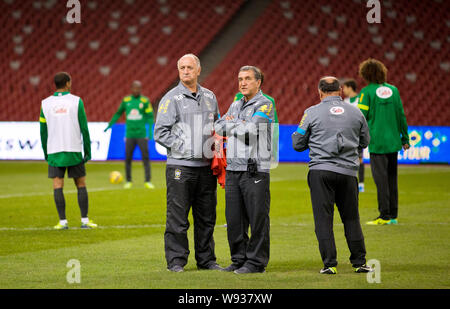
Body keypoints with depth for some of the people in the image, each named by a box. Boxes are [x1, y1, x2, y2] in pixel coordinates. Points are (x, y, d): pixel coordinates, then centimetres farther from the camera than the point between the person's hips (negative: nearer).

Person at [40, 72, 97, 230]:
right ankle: (85, 220, 8)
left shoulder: (45, 103, 4)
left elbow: (43, 131, 7)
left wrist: (46, 153, 16)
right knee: (81, 185, 9)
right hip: (74, 151, -1)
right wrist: (88, 152, 3)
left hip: (54, 152, 1)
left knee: (57, 186, 1)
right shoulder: (76, 101, -2)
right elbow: (84, 129, -3)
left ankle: (63, 221, -6)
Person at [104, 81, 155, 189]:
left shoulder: (145, 101, 0)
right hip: (130, 134, 2)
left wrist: (150, 130, -11)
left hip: (142, 134, -2)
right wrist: (110, 124, 17)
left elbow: (150, 116, 0)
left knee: (145, 157, -4)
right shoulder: (126, 100, 6)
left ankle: (148, 181, 0)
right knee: (128, 158, 3)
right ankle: (128, 181, 15)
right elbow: (118, 113, 18)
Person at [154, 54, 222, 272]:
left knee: (207, 216, 9)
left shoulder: (209, 97, 14)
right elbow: (161, 133, -6)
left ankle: (206, 259, 17)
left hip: (206, 166, 5)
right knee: (177, 216, -5)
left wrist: (216, 145, 8)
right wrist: (185, 148, -13)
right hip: (180, 166, -5)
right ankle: (176, 260, 1)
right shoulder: (171, 99, -2)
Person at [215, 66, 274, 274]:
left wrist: (231, 124, 0)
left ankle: (256, 262, 1)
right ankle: (239, 259, 16)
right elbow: (218, 128, 14)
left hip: (255, 169, -7)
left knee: (257, 218, -4)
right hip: (233, 169, 7)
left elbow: (251, 129, -16)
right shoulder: (235, 105, 20)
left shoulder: (264, 105, -4)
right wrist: (238, 126, -2)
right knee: (234, 218, 8)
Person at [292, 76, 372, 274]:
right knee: (351, 219, 12)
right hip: (348, 172, 2)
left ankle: (329, 264, -3)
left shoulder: (312, 113, -1)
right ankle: (359, 262, 15)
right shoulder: (355, 113, 7)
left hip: (321, 171, -2)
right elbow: (365, 142, 18)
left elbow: (298, 144, 5)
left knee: (323, 219, 1)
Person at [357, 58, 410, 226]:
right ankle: (393, 215, 14)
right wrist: (405, 138, 16)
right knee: (392, 177, 11)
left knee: (380, 178, -3)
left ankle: (385, 215, -5)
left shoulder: (367, 92, -8)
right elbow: (401, 115, 10)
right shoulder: (393, 90, 7)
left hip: (377, 142, -5)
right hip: (393, 141, 5)